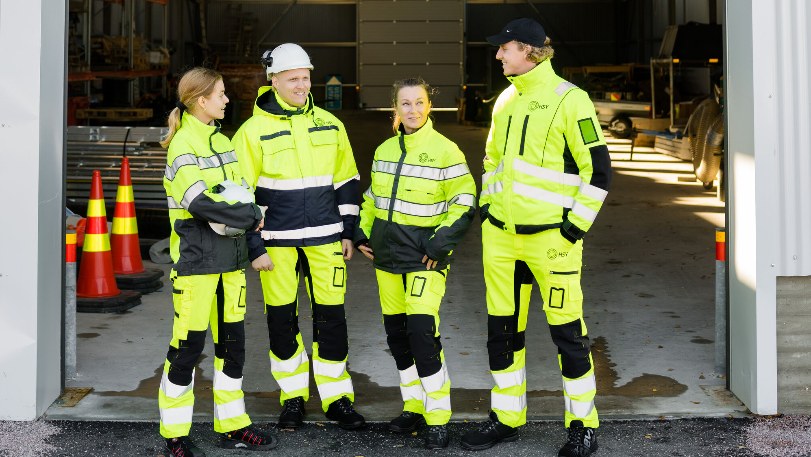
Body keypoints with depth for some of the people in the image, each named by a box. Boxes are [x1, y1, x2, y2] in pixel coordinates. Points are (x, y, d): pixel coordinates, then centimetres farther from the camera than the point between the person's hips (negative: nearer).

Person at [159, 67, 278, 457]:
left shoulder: (221, 140, 14)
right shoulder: (182, 144, -11)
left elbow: (241, 191, 14)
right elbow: (199, 203, -22)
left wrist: (244, 213, -9)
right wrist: (250, 216, -13)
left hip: (229, 257, 8)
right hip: (196, 259, -8)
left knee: (232, 340, 11)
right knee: (189, 344, -3)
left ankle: (232, 425, 22)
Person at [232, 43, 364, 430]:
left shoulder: (329, 125, 7)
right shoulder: (253, 131, -4)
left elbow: (346, 181, 14)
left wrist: (347, 231, 10)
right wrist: (254, 247, -6)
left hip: (325, 239, 2)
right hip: (277, 242, -2)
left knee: (331, 317, 5)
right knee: (282, 320, 6)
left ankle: (337, 398, 17)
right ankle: (293, 397, 21)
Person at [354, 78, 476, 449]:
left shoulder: (445, 150, -8)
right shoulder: (384, 150, 10)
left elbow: (464, 203, -8)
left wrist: (442, 242, -15)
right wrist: (362, 232, 12)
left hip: (424, 254, -6)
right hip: (387, 252, 6)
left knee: (422, 331, -16)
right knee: (396, 331, 9)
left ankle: (437, 418, -6)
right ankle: (414, 407, 22)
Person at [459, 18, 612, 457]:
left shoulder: (569, 100, -10)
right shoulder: (505, 101, 12)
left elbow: (598, 169, -10)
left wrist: (575, 226, -11)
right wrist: (486, 206, 16)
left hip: (550, 237, -7)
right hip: (500, 237, 7)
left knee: (567, 330, 1)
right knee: (502, 329, 12)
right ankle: (506, 417, 25)